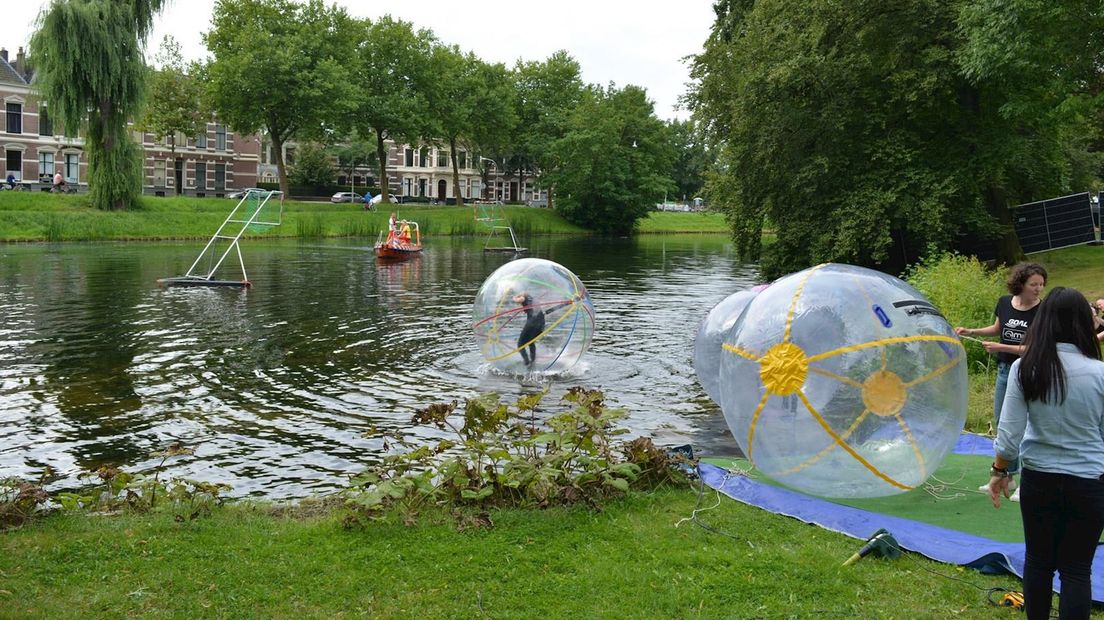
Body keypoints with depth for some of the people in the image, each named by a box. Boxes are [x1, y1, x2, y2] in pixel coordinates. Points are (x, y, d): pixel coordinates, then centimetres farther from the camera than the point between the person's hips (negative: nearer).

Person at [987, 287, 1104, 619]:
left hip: (1038, 480, 1)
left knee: (1038, 560, 17)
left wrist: (999, 471, 6)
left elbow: (1009, 432, -9)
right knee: (1076, 570, 9)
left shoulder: (1025, 368, -11)